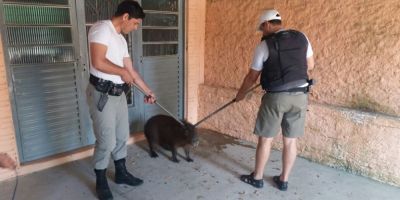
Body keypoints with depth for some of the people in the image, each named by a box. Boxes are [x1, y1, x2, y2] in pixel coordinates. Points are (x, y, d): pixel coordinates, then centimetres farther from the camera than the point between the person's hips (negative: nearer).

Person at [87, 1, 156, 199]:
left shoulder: (121, 39, 15)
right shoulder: (101, 28, -13)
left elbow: (131, 70, 19)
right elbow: (98, 62, -25)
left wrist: (148, 91, 23)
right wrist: (122, 72, -11)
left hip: (119, 94, 9)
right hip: (102, 94, -9)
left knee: (122, 136, 16)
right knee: (106, 140, -1)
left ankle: (121, 173, 34)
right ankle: (101, 181, 18)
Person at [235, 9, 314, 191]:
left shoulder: (265, 45, -6)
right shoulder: (301, 38, 7)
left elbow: (252, 76, 0)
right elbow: (310, 65, 17)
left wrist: (240, 94, 16)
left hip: (276, 97, -4)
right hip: (299, 96, 5)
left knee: (265, 139, 9)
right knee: (290, 141, 12)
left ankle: (257, 177, 22)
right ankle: (283, 180, 25)